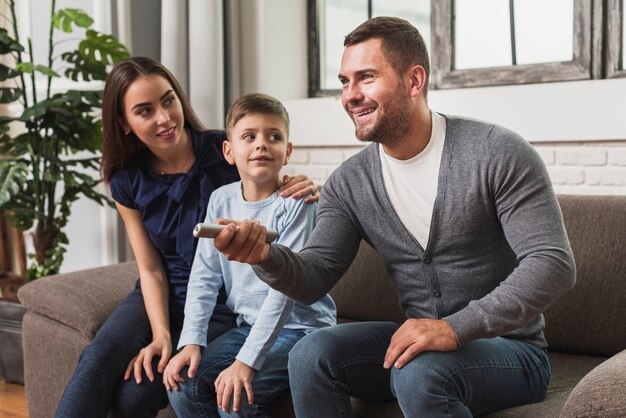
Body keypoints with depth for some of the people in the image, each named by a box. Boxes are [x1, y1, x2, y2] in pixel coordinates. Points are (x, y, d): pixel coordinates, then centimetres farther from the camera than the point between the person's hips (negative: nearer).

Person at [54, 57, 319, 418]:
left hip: (224, 306, -3)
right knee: (99, 357, -28)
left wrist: (308, 193, -26)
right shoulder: (127, 181, -2)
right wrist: (161, 335, -16)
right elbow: (151, 270, 1)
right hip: (162, 298, 3)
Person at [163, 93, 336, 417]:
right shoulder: (221, 200, 2)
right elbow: (204, 275, 3)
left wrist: (247, 360, -28)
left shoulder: (295, 204, -16)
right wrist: (192, 341, -10)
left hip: (299, 327, -5)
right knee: (182, 382, -11)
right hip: (247, 325, 6)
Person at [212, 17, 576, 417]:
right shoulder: (349, 183, 1)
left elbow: (554, 263, -19)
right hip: (420, 340, 4)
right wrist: (266, 256, -28)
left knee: (418, 373, -34)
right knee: (311, 355, -19)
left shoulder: (497, 153, -14)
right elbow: (315, 276, -4)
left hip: (509, 348, -4)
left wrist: (456, 327, -30)